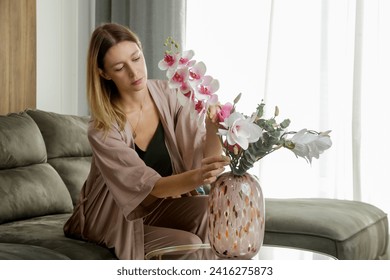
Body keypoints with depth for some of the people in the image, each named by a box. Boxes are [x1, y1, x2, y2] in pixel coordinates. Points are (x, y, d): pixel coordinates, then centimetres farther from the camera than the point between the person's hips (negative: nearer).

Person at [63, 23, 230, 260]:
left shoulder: (166, 95, -10)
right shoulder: (102, 130, -23)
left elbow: (202, 155, -17)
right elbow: (150, 186, -31)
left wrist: (213, 127, -41)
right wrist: (196, 177, -52)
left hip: (161, 206, 5)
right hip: (117, 219, -4)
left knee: (210, 209, -26)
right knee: (188, 245, -28)